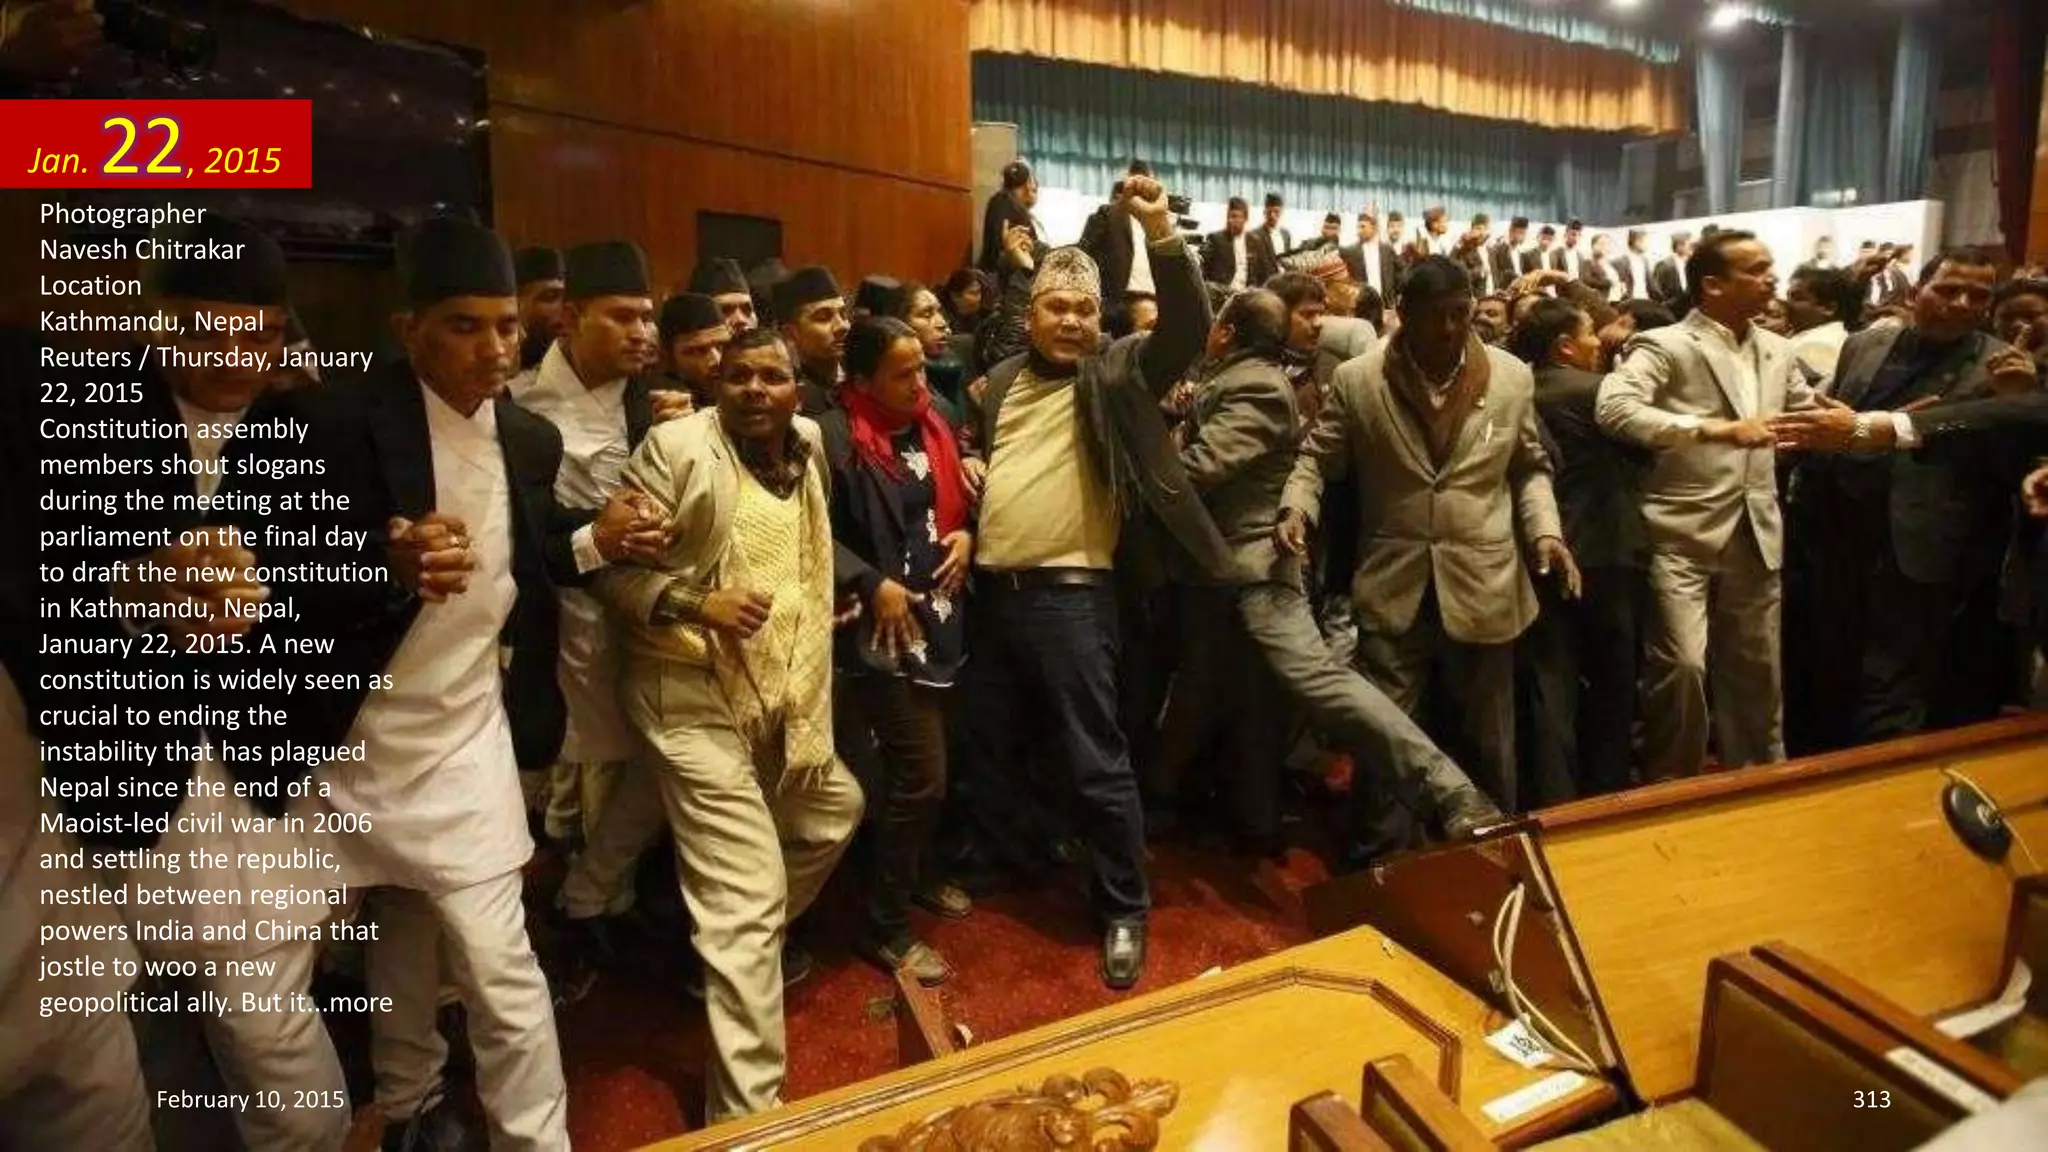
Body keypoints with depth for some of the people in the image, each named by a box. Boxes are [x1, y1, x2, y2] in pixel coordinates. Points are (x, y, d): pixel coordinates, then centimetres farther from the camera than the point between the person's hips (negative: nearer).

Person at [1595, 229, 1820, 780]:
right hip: (1683, 535, -6)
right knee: (1682, 664, -13)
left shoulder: (1777, 351, 14)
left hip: (1754, 535, 7)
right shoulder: (1664, 346, -8)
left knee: (1757, 670, 14)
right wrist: (1716, 429, -29)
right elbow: (1614, 409, -26)